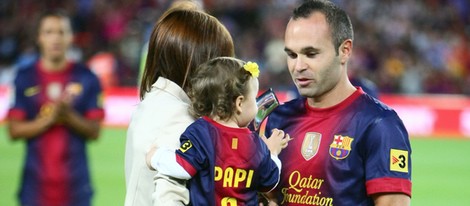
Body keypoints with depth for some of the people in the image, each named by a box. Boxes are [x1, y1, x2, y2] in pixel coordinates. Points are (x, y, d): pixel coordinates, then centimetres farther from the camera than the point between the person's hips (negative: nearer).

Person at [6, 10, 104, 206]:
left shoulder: (87, 78, 4)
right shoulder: (25, 78, 5)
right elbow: (14, 130, 1)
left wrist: (68, 116, -15)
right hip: (36, 183, 1)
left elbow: (94, 131, 2)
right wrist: (47, 120, -13)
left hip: (76, 184, 0)